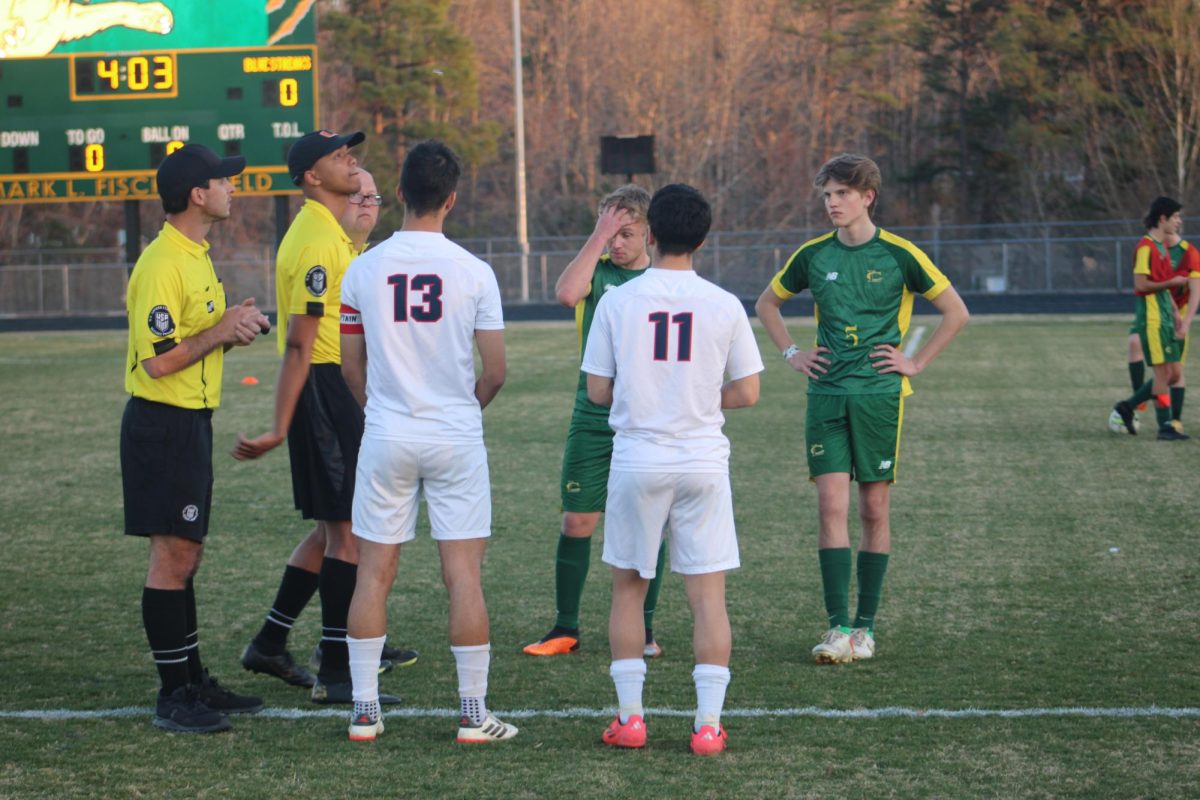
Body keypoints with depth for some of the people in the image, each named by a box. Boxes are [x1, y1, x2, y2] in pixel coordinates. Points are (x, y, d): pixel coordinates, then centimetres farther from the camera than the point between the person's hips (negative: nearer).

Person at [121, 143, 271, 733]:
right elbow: (159, 359, -23)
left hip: (191, 422, 10)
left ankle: (193, 681, 22)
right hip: (164, 424, -10)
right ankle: (173, 696, -2)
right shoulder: (162, 265, -18)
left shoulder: (194, 258, 14)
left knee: (184, 557, 15)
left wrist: (232, 329, 5)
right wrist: (222, 330, -15)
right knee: (173, 558, -6)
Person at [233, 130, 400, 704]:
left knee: (333, 528, 16)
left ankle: (270, 644, 23)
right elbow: (298, 345, -22)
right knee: (346, 531, -7)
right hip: (326, 391, -10)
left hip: (338, 392, 10)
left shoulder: (330, 236, 16)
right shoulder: (318, 242, -17)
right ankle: (335, 674, -4)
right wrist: (279, 429, -25)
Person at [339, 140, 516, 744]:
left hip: (386, 439, 2)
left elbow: (351, 366, 6)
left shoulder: (362, 270, -2)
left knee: (374, 572, 8)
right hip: (456, 440, -1)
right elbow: (495, 371, -2)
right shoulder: (473, 272, -6)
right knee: (463, 575, 2)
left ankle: (364, 710, 10)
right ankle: (473, 713, 5)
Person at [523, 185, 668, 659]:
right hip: (592, 420, 0)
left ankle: (643, 629, 15)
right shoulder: (597, 270, 3)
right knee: (577, 521, 1)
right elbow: (566, 294, -21)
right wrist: (597, 236, -17)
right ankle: (565, 629, 11)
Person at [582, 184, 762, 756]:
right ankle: (708, 724, 0)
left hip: (636, 459, 0)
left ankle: (629, 717, 13)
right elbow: (747, 393, 1)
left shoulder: (617, 302, -4)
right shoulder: (724, 306, -3)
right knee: (708, 593, 3)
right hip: (703, 461, 0)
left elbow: (598, 391, 0)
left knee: (628, 587, 13)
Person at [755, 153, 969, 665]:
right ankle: (838, 627, -7)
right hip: (826, 394, 2)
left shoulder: (898, 255, -2)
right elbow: (767, 304, 22)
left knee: (874, 509, 3)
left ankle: (865, 625, 12)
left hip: (879, 394, -2)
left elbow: (956, 313, 5)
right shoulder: (813, 255, 6)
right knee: (831, 505, -7)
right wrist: (792, 354, 12)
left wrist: (916, 363, 0)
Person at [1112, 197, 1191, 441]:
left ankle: (1127, 406, 19)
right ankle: (1165, 427, 0)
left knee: (1174, 375, 9)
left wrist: (1175, 312, 16)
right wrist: (1173, 282, -13)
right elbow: (1141, 285, -18)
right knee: (1164, 372, -7)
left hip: (1164, 318, 9)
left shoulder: (1162, 246, 16)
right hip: (1151, 318, -9)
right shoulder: (1146, 247, -13)